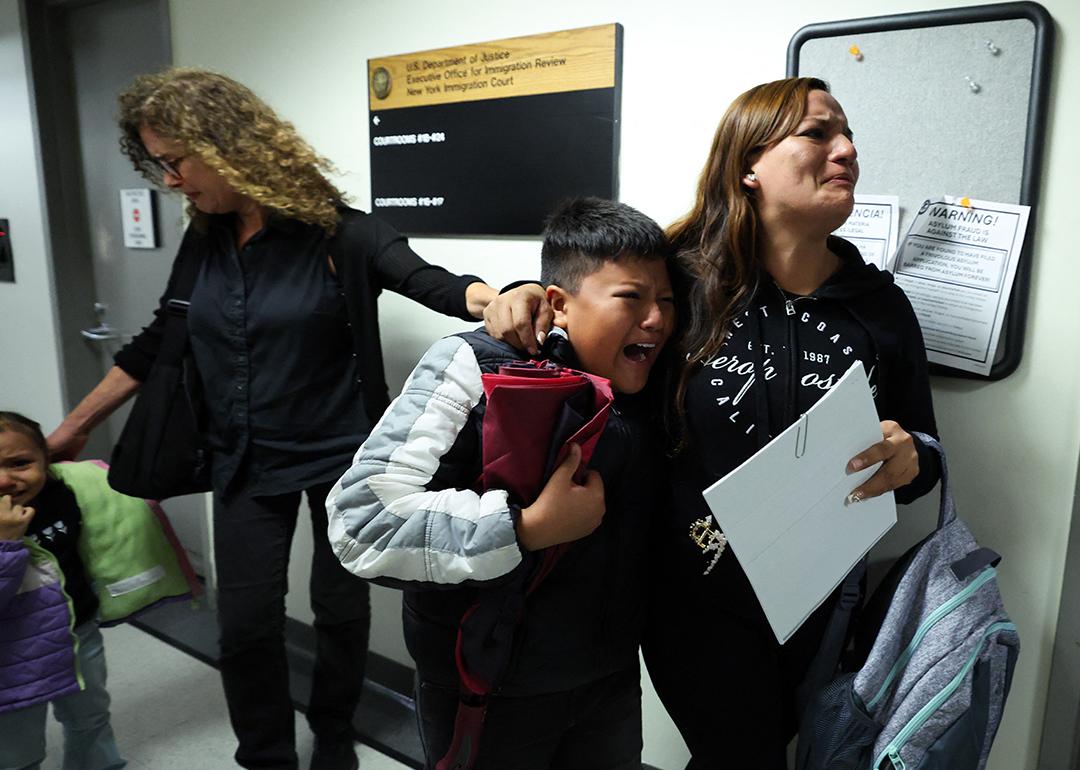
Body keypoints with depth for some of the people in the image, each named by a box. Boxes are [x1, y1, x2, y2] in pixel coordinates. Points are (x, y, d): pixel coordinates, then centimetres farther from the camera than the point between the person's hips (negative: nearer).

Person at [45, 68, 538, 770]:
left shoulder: (336, 234, -14)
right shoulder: (203, 245, 2)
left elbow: (432, 282, -24)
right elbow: (157, 343, 12)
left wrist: (499, 302, -48)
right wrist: (75, 425, 18)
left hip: (341, 457, -4)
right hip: (246, 464, 4)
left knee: (340, 607, 12)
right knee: (246, 621, 8)